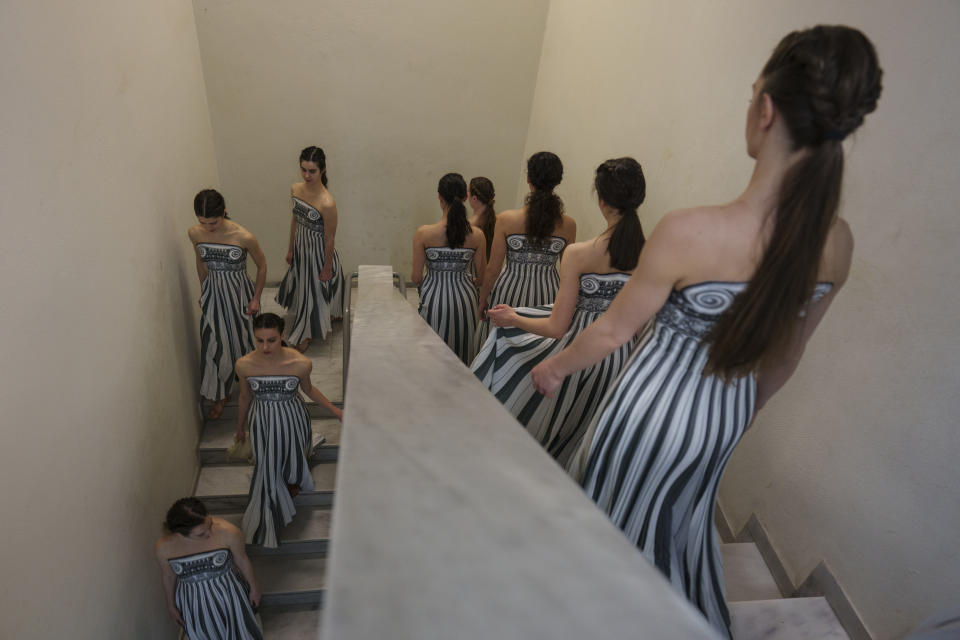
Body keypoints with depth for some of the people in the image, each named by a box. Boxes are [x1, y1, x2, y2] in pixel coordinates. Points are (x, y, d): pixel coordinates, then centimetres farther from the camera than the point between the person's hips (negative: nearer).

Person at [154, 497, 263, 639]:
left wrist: (254, 587, 1)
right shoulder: (163, 547, -26)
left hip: (229, 595, -1)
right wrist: (171, 604, 10)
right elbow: (168, 576, -4)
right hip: (194, 602, 1)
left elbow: (242, 560, -13)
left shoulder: (228, 532, -32)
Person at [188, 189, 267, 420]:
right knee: (215, 346, 12)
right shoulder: (194, 233, -13)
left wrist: (255, 298, -8)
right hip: (213, 293, 3)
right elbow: (201, 262, 7)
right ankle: (220, 395, 35)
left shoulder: (244, 237, -26)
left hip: (239, 293, -3)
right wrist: (203, 292, 15)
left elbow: (262, 266, -10)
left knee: (244, 340, 15)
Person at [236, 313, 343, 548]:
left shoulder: (301, 363, -25)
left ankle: (293, 484, 61)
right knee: (267, 470, 16)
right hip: (262, 423, 1)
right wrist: (239, 429, 12)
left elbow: (308, 389, -2)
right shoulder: (244, 365, -20)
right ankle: (269, 521, 46)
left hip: (293, 421, -1)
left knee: (293, 464, 22)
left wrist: (335, 410, -3)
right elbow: (244, 398, -1)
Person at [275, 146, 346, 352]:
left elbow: (329, 239, -21)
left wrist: (327, 268, -12)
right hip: (301, 248, 7)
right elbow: (295, 219, 6)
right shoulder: (296, 189, -9)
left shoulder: (327, 203, -31)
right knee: (301, 285, 27)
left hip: (319, 253, -7)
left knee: (315, 292, 14)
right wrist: (291, 249, 14)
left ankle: (307, 334, 38)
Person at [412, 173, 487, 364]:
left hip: (434, 298, -2)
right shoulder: (477, 235, -6)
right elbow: (483, 275, 2)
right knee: (462, 356, 16)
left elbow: (416, 278, -5)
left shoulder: (424, 233, -11)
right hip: (465, 298, 2)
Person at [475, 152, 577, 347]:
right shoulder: (568, 225, -7)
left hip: (510, 294, -1)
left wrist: (482, 301, 8)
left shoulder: (506, 220, -12)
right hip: (549, 294, 2)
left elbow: (492, 270, -7)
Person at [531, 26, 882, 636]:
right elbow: (786, 354, 3)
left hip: (655, 403, -5)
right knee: (685, 528, 31)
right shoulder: (837, 242, -12)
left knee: (620, 526, 22)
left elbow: (613, 331, -16)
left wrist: (554, 367, 4)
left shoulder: (688, 232, -30)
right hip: (725, 415, 6)